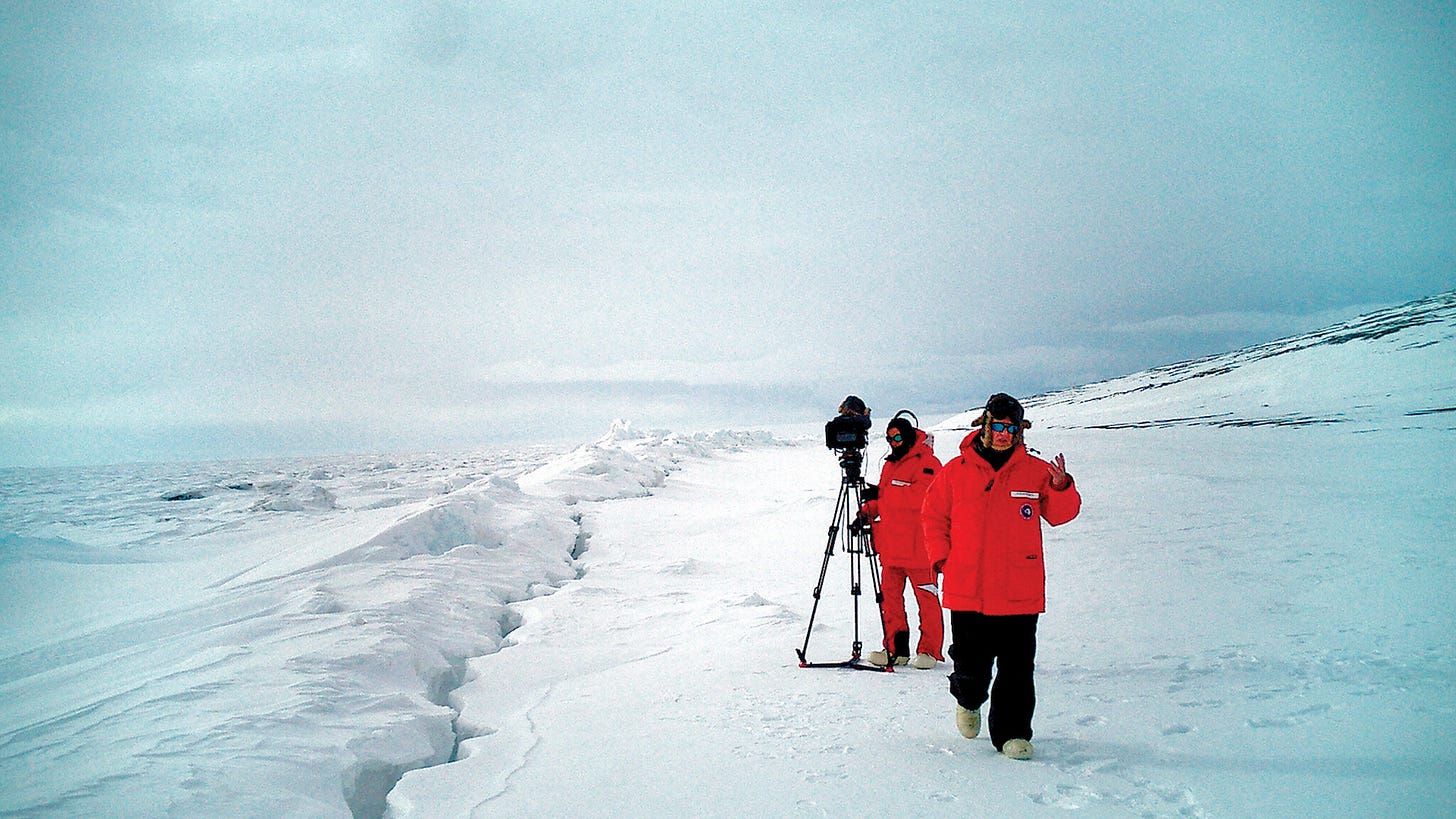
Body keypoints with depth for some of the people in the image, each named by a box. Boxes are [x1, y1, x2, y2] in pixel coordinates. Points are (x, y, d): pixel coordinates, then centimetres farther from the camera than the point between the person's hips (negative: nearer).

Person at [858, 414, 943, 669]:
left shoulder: (927, 462, -6)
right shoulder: (890, 464, 20)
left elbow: (919, 496, -19)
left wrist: (881, 492, -15)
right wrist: (868, 509, 6)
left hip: (918, 547, -8)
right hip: (891, 546, 8)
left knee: (926, 599, 0)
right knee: (890, 596, 8)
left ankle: (929, 650, 9)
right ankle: (896, 648, 16)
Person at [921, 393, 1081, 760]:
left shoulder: (1036, 471, 6)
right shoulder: (956, 471, 3)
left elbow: (1060, 514, 6)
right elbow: (933, 516, 11)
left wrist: (1062, 486, -13)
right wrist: (942, 557, 2)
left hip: (1020, 592, 0)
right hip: (967, 591, 0)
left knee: (1016, 668, 2)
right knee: (971, 663, 8)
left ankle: (1012, 732, 15)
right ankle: (968, 700, 39)